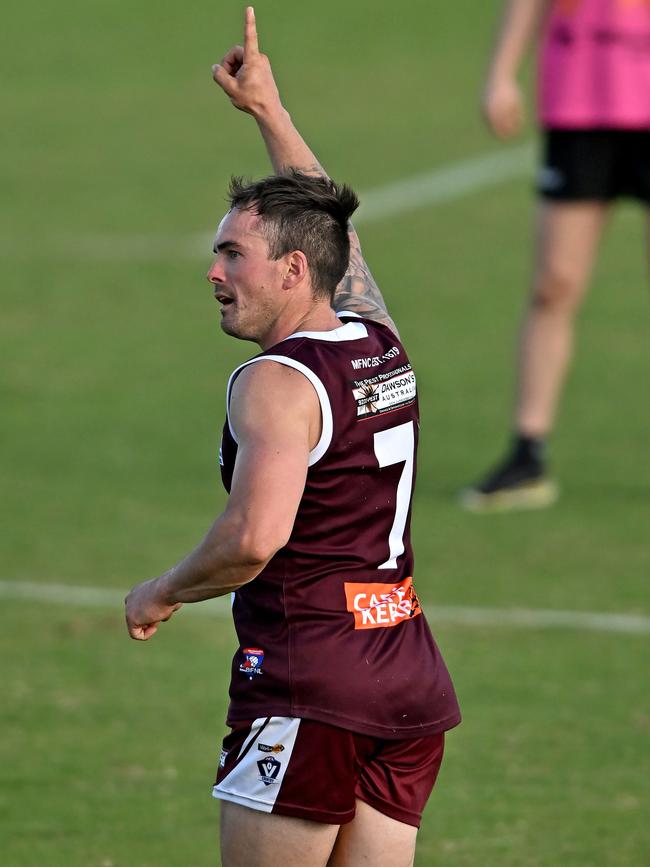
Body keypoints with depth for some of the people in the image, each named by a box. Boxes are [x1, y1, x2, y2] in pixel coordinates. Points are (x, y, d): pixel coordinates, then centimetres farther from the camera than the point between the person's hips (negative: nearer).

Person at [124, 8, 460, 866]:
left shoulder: (277, 383, -12)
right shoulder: (381, 343, 11)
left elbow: (255, 537, -26)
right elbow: (333, 225, 30)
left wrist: (163, 593, -9)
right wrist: (267, 109, 38)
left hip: (310, 690, -8)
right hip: (411, 682, 8)